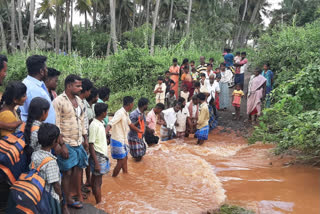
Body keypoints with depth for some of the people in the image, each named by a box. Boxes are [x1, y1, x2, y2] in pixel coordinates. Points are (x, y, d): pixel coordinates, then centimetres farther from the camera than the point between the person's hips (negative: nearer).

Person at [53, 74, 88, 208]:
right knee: (67, 172, 4)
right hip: (67, 144, -7)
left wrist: (85, 139, 15)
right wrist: (62, 146, -18)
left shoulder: (79, 100, 10)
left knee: (78, 169, 13)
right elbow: (56, 126, -16)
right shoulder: (58, 101, -13)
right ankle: (68, 200, 19)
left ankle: (79, 195, 28)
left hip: (79, 142, 7)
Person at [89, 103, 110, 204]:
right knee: (98, 182, 0)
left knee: (95, 179, 17)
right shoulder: (94, 125, -19)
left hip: (103, 155, 8)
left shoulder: (101, 123, 7)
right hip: (98, 156, -8)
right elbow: (91, 145, -19)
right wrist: (96, 163, -21)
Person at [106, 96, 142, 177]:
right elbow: (111, 123, -33)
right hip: (118, 141, -10)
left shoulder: (126, 114, 9)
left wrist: (139, 131, 40)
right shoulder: (120, 113, -20)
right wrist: (105, 132, -50)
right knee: (121, 161, -4)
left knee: (125, 158, 22)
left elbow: (130, 124, 27)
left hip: (123, 140, 10)